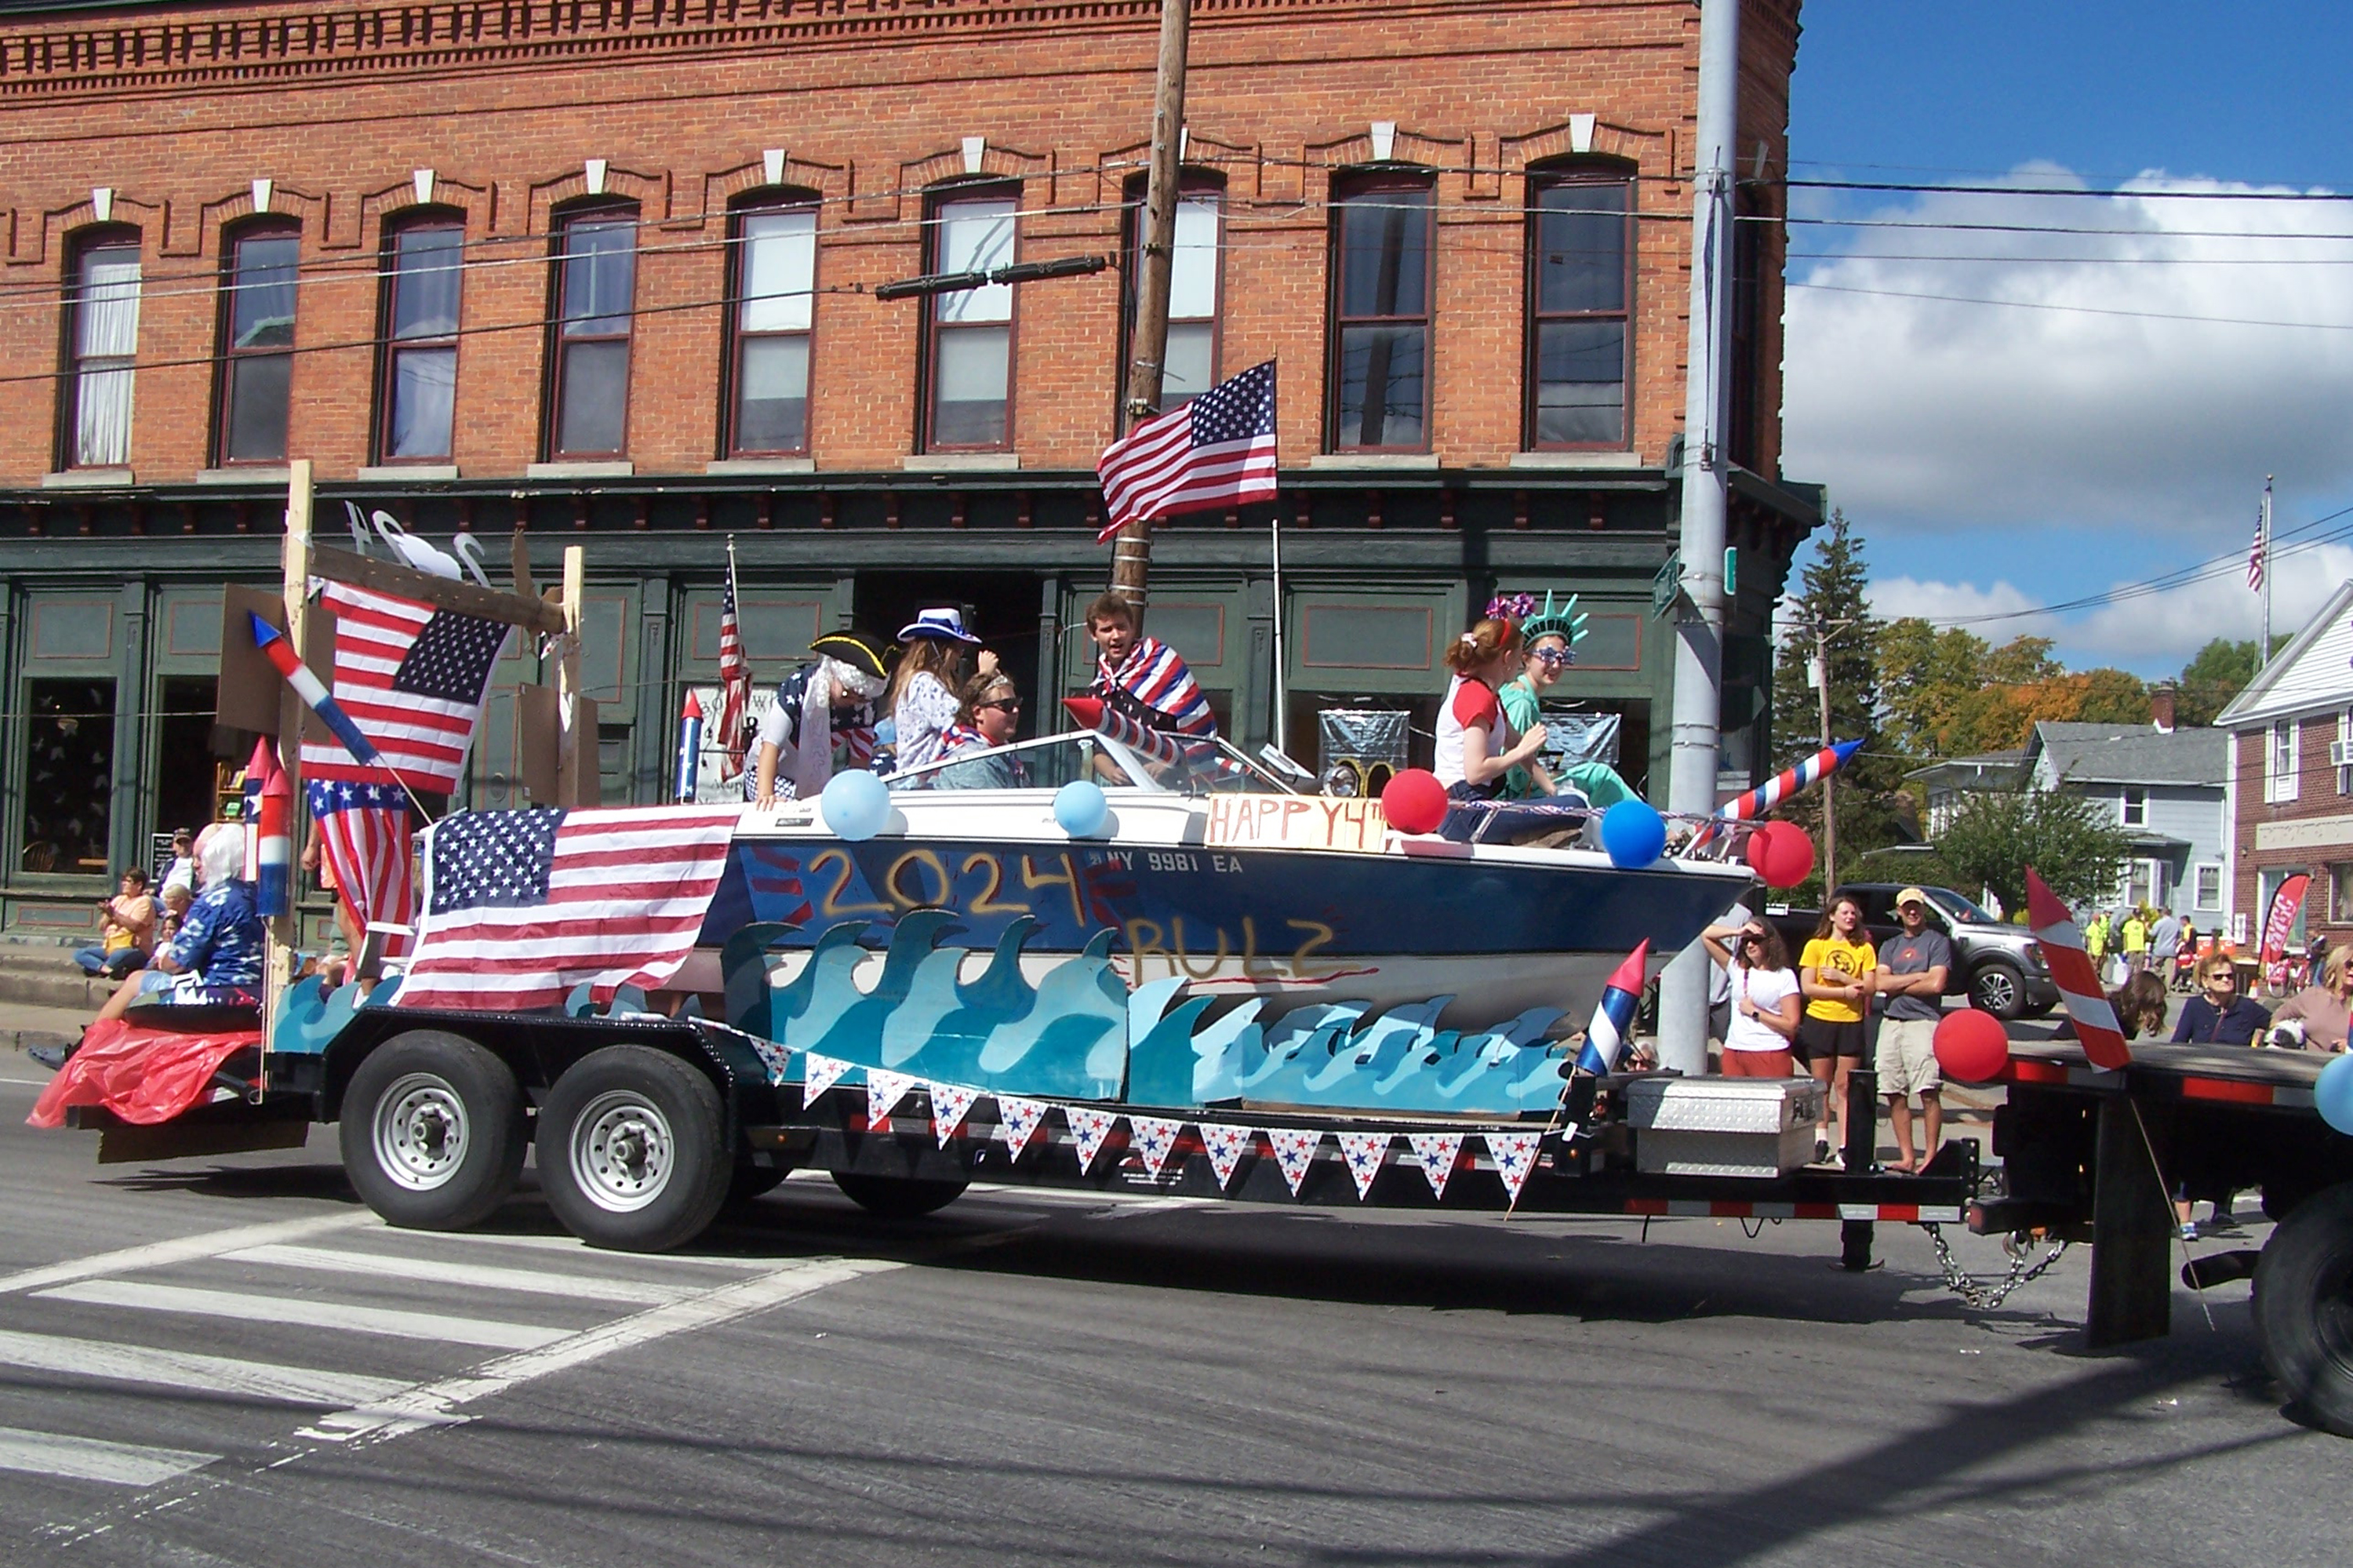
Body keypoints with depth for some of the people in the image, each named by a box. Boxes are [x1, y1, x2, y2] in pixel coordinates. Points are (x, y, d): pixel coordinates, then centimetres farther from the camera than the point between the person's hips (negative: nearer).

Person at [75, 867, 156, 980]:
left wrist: (114, 914, -18)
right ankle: (107, 969, -29)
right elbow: (102, 927, 16)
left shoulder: (144, 901, -1)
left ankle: (95, 966, -14)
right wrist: (107, 915, -3)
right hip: (110, 947, 8)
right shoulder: (119, 899, 19)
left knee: (117, 956, -42)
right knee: (79, 953, -11)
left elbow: (135, 926, -17)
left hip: (134, 950, -8)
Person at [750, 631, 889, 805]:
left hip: (822, 783, 4)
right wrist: (765, 795, -44)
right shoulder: (798, 688, -24)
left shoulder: (863, 706, -11)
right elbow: (771, 746, -31)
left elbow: (858, 763, -9)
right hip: (776, 775, -4)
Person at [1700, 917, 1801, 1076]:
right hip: (1733, 1053, 4)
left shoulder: (1784, 976, 1)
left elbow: (1791, 1025, -6)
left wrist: (1754, 1012, -5)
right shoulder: (1738, 969, 14)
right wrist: (1738, 932, 1)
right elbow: (1706, 934, 14)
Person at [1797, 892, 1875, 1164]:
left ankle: (1845, 1144, -1)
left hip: (1851, 1022, 1)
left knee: (1844, 1087, 0)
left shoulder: (1864, 949, 6)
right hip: (1819, 1021, 0)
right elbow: (1807, 987, -6)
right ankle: (1821, 1139, 13)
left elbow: (1870, 987, -2)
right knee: (1822, 1086, 6)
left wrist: (1840, 976, -14)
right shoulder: (1815, 946, 2)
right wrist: (1845, 991, -13)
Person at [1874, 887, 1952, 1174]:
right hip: (1890, 1022, 5)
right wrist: (1917, 977, -2)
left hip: (1923, 1021, -5)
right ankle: (1906, 1157, 7)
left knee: (1928, 1093, -11)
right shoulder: (1890, 946, 21)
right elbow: (1881, 983, 6)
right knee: (1895, 1094, 2)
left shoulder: (1937, 942, 5)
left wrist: (1898, 985, 2)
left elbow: (1936, 984, -7)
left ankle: (1929, 1157, -10)